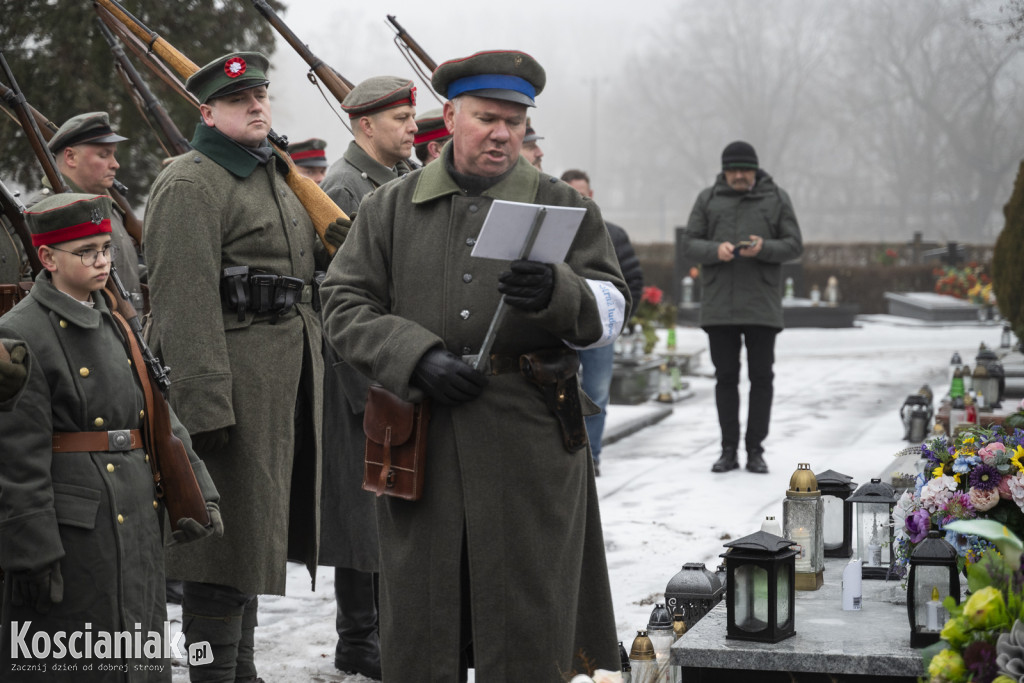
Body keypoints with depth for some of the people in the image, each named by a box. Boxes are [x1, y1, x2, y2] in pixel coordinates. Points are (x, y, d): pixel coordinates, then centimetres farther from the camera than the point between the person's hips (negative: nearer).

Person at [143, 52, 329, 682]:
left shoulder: (273, 173, 17)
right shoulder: (192, 185, -13)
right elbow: (186, 304, -21)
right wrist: (207, 404, -26)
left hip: (290, 370, 9)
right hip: (238, 380, -9)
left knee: (255, 528, 16)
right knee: (229, 530, -7)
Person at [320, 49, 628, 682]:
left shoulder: (564, 207, 8)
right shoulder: (390, 208, 10)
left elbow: (610, 311, 4)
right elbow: (344, 304, 5)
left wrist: (556, 292, -19)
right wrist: (418, 357, -11)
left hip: (531, 446, -1)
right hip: (420, 443, 1)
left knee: (526, 630, 1)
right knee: (419, 622, 7)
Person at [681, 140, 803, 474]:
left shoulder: (776, 198, 4)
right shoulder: (708, 199, 7)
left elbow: (794, 244, 2)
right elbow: (689, 243, 4)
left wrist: (764, 248, -18)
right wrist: (715, 250, -17)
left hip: (761, 305, -1)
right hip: (719, 305, 1)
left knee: (761, 377, 1)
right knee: (726, 377, 5)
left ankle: (755, 449, 8)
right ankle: (729, 450, 11)